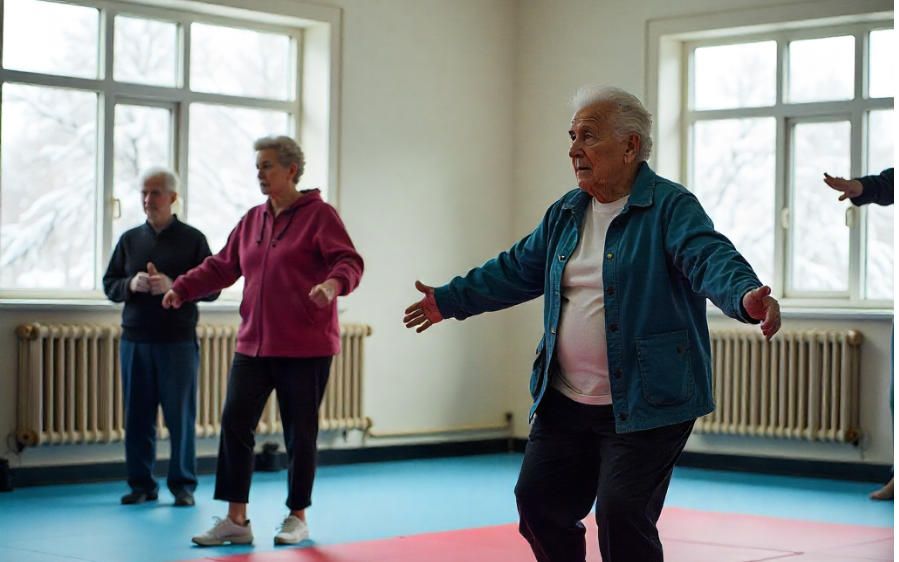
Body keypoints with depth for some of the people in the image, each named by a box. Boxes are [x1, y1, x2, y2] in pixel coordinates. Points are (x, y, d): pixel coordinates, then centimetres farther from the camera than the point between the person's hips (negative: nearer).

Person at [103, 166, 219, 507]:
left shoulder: (192, 239, 1)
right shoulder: (130, 239, 11)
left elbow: (211, 287, -2)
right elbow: (109, 284, 12)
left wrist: (172, 285, -17)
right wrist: (131, 285, -10)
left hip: (178, 341, -3)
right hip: (135, 340, 3)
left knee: (181, 416, 0)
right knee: (137, 415, 4)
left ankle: (183, 485, 9)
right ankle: (141, 483, 13)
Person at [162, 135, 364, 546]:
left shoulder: (319, 215, -6)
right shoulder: (252, 220, 14)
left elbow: (349, 262, -16)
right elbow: (222, 266, 19)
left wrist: (333, 283, -36)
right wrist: (183, 288, 7)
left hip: (305, 349, -6)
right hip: (253, 345, 6)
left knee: (299, 434, 4)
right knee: (234, 424, -1)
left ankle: (297, 518, 19)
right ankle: (236, 519, 6)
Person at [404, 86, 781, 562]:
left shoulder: (670, 208, -11)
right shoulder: (566, 213, 11)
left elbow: (710, 257, -27)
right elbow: (518, 269, 22)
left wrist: (746, 297, -48)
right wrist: (449, 300, 27)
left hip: (646, 405, -7)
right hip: (564, 402, 8)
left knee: (621, 515, -12)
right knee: (539, 503, 11)